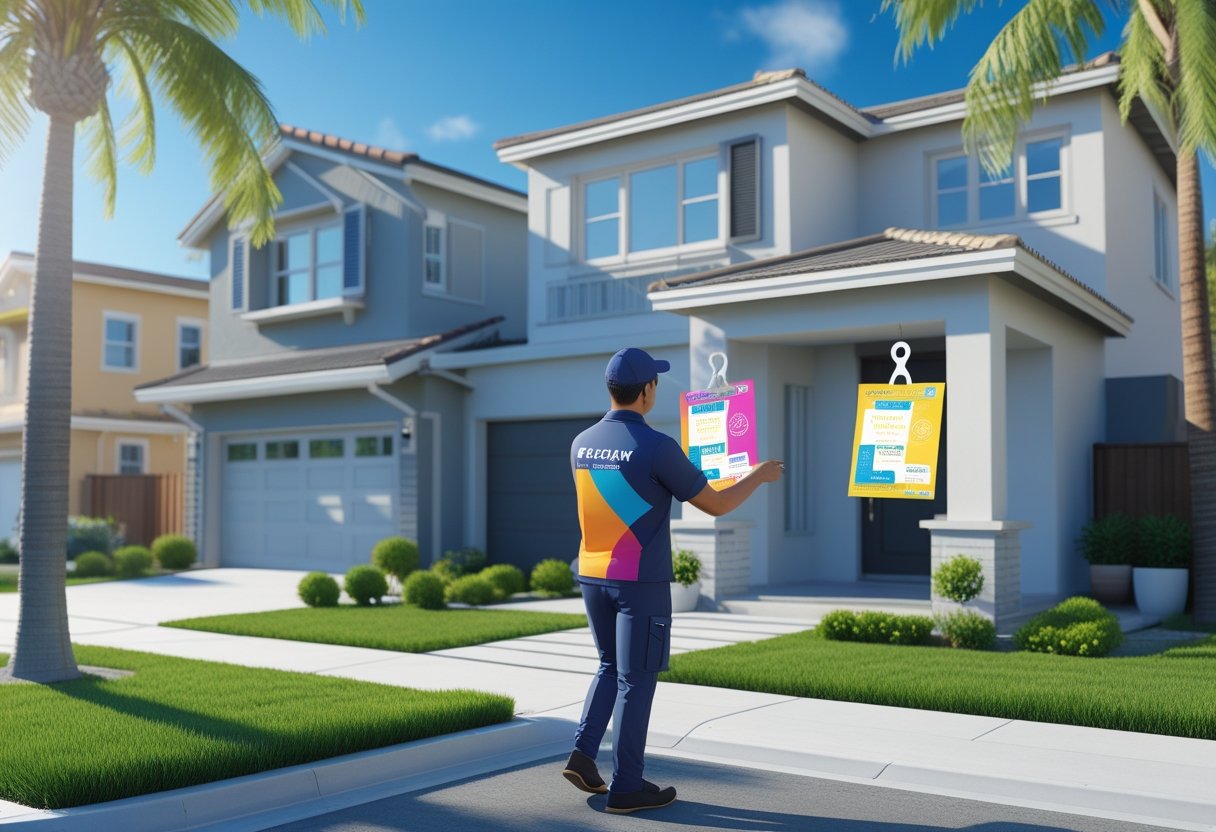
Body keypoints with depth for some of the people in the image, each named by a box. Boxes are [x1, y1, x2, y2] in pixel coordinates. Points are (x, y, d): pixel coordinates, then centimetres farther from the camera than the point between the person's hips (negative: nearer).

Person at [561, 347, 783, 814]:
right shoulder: (657, 447, -16)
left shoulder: (582, 444, 4)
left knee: (611, 667, 22)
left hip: (593, 575, 6)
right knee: (636, 680, 5)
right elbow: (715, 505, -8)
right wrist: (759, 476, 9)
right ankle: (626, 787, 13)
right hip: (641, 581, -6)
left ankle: (583, 753, 11)